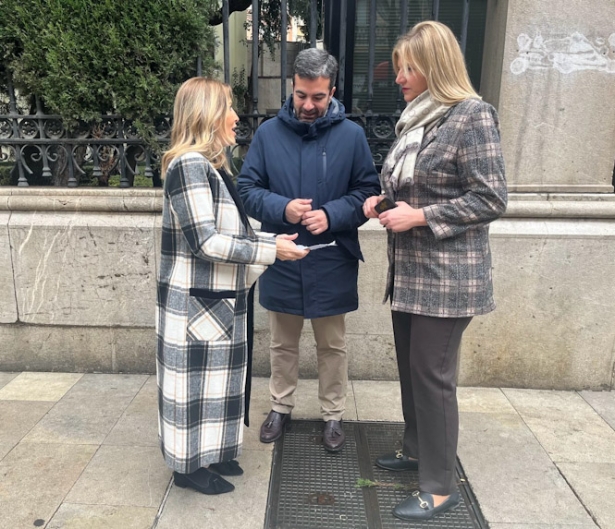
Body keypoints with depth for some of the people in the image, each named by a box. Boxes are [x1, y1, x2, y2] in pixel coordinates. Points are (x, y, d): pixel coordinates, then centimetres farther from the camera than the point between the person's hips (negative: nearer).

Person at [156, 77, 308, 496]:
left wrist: (272, 241, 7)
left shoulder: (210, 165, 11)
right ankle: (188, 465, 22)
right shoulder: (190, 164, -19)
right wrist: (270, 251, -19)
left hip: (218, 300, 9)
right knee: (196, 379, 5)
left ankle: (207, 452, 34)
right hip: (195, 301, -9)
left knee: (214, 377, 18)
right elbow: (205, 242, -23)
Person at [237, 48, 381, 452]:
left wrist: (331, 215, -21)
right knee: (283, 343, 18)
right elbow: (247, 188, -1)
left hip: (332, 263, -1)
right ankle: (281, 407, 39)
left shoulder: (351, 135, -4)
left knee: (332, 345, 14)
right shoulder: (268, 132, -1)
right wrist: (282, 208, -20)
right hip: (281, 261, 2)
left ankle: (333, 415, 34)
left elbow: (367, 192, -3)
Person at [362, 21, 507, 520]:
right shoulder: (416, 117, 13)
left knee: (433, 376, -1)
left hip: (446, 274, -8)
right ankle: (416, 449, 37)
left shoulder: (472, 116, -11)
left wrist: (420, 216, -19)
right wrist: (384, 200, 3)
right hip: (408, 270, 8)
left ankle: (440, 486, 15)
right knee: (410, 368, 17)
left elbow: (492, 199, -15)